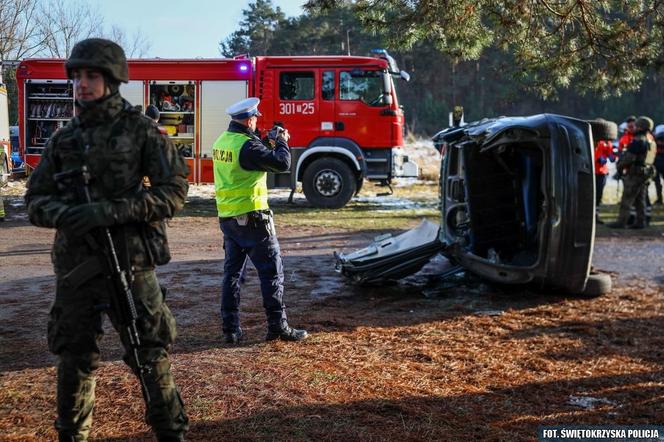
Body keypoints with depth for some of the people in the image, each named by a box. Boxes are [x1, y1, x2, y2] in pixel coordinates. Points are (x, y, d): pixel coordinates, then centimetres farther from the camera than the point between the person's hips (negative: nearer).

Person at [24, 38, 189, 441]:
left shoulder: (140, 130, -2)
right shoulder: (64, 139, 9)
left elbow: (174, 190, -9)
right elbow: (36, 198, 9)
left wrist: (113, 210, -21)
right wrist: (61, 214, -15)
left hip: (131, 261, -3)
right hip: (76, 265, 4)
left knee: (150, 353, 5)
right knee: (75, 356, 12)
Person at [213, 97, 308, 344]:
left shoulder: (221, 142, 9)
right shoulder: (247, 146, -18)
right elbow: (282, 164, -21)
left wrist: (268, 142, 19)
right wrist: (282, 142, -4)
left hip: (227, 218, 8)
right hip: (252, 217, -8)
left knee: (232, 273, 12)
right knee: (272, 272, 1)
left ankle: (231, 330, 13)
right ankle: (278, 327, 4)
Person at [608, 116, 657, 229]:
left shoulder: (638, 141, -18)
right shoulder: (651, 142, 13)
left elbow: (628, 157, -19)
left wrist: (619, 165, -3)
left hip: (635, 174, -9)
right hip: (646, 173, 9)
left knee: (627, 199, -5)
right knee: (640, 200, 12)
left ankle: (621, 222, -5)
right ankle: (640, 222, 13)